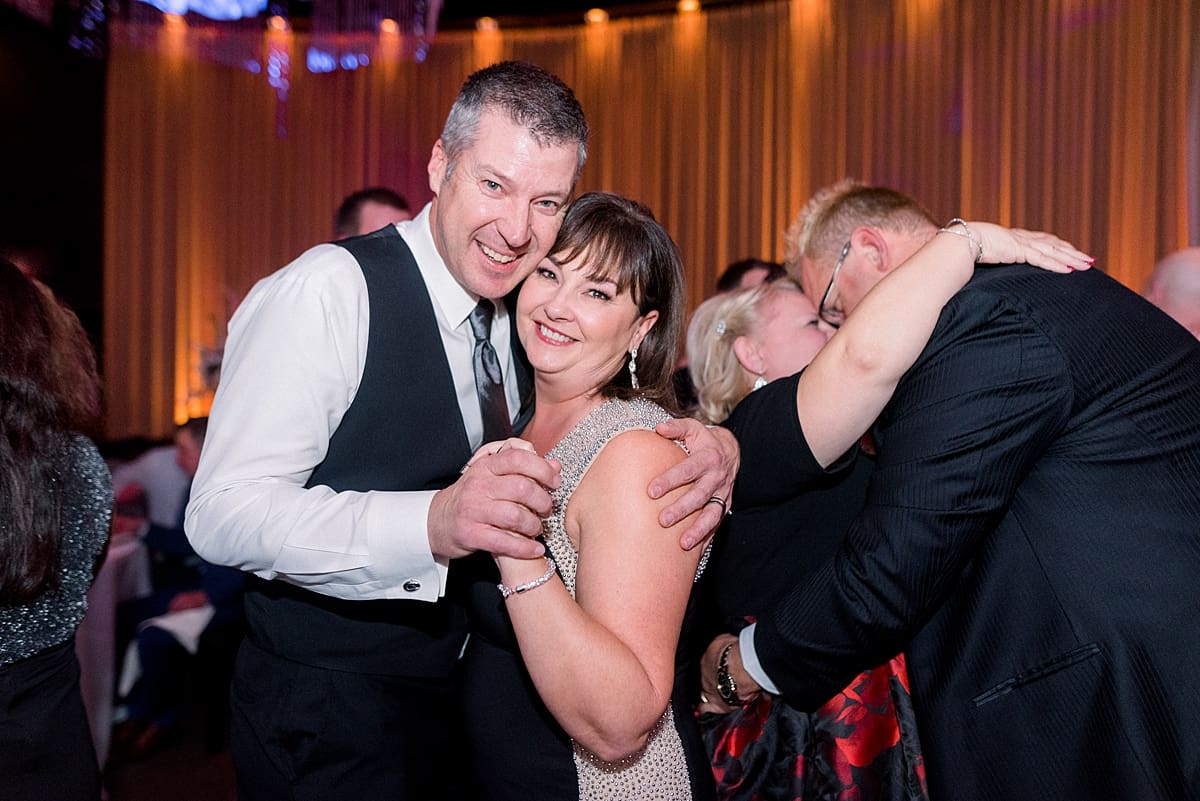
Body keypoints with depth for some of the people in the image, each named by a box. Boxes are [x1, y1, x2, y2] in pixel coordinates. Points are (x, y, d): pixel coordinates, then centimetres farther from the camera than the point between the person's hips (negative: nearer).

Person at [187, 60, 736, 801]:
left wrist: (707, 442, -18)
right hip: (327, 721, -6)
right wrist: (431, 524, -43)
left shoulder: (528, 314, 0)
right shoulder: (328, 291, -20)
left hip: (468, 703, 7)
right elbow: (225, 514, -27)